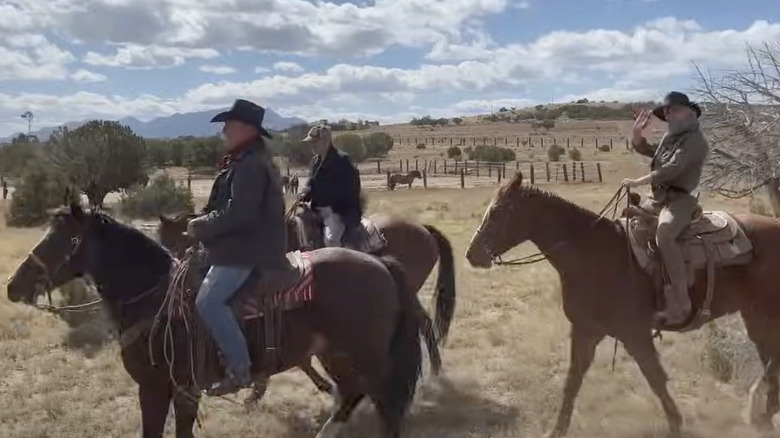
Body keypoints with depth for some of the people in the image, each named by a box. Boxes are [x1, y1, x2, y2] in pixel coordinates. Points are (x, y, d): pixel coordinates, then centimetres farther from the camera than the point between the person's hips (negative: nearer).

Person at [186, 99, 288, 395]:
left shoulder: (250, 165, -17)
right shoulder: (244, 161, 18)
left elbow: (238, 214, -25)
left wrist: (200, 228, -14)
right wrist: (204, 226, 9)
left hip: (245, 250, -11)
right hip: (241, 245, 11)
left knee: (208, 301, -20)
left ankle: (239, 369, -16)